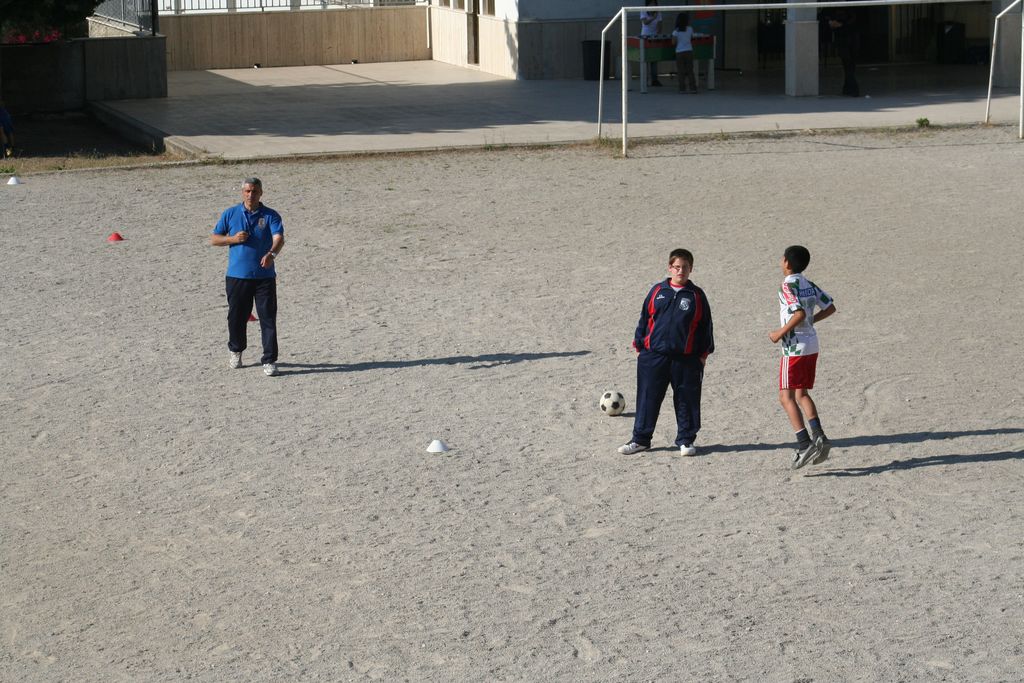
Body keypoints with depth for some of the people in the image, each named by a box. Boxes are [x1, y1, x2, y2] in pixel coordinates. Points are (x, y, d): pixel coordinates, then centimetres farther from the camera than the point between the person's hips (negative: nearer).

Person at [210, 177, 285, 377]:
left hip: (264, 276, -2)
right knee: (236, 317, 11)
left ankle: (269, 361, -1)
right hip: (237, 276, 2)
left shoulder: (271, 216, 0)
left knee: (268, 318, -5)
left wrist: (272, 254, -38)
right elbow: (214, 239, 10)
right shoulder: (230, 214, 6)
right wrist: (233, 239, -10)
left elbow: (279, 238, -16)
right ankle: (236, 351, 35)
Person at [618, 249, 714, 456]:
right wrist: (639, 347, 9)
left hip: (686, 359, -1)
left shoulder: (697, 296, 3)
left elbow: (705, 326, 7)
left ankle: (686, 441, 17)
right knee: (648, 398, 4)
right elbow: (644, 319, 11)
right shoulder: (657, 291, 6)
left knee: (686, 400, 5)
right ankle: (640, 439, 13)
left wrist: (703, 354, 5)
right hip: (654, 356, 1)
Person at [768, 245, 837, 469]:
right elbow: (830, 308, 14)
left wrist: (780, 333, -16)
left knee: (786, 396, -5)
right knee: (802, 394, 16)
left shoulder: (788, 286, -14)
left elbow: (799, 314, -25)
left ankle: (805, 444, -13)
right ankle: (819, 437, 4)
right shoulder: (810, 285, 10)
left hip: (795, 347, -8)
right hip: (812, 346, 8)